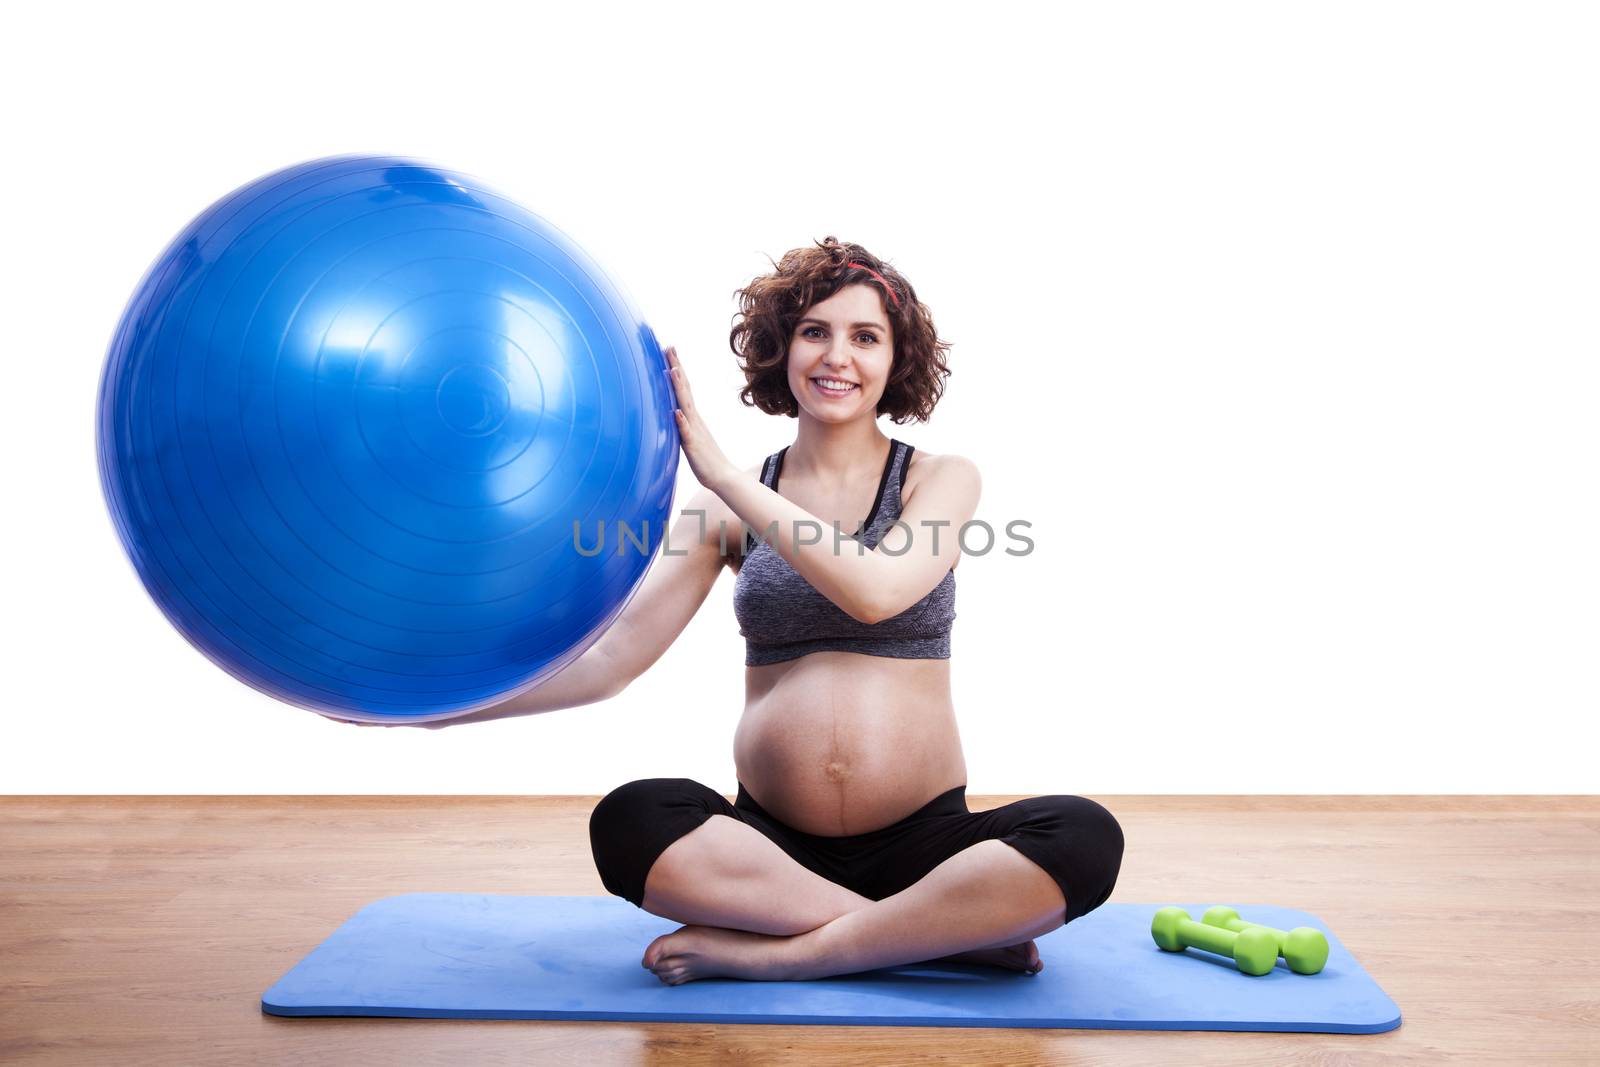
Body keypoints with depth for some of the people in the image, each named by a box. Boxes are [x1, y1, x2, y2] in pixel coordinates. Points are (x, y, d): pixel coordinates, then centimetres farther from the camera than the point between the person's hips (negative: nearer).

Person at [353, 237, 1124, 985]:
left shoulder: (940, 480, 2)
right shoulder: (730, 508, 5)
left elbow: (873, 592, -19)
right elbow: (611, 659, -1)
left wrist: (722, 473, -19)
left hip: (919, 840, -1)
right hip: (773, 839, 1)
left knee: (1083, 838, -29)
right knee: (630, 823, -29)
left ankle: (771, 952, -23)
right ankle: (955, 930, -19)